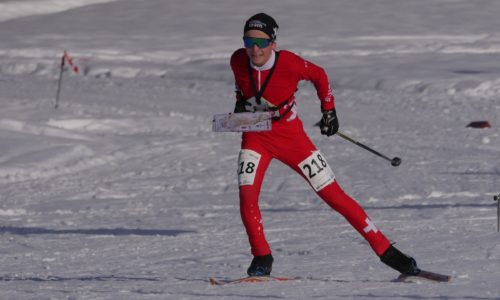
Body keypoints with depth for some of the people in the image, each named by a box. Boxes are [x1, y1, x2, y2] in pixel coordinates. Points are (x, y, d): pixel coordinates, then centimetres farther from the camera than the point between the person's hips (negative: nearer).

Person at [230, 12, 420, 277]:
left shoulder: (289, 64, -23)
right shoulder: (238, 61, -13)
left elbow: (319, 75, -2)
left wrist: (329, 109, -3)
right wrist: (240, 102, -1)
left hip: (291, 137, -3)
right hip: (255, 137, 3)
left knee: (334, 196, -3)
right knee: (247, 197, -20)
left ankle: (385, 250, 3)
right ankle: (262, 259, -1)